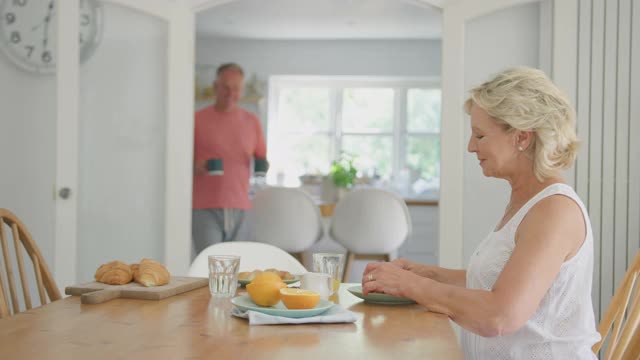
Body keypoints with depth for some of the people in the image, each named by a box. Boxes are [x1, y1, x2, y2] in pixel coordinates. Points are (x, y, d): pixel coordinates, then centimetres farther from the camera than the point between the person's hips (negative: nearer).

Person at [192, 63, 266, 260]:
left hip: (240, 208, 3)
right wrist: (195, 167, -17)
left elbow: (263, 159, 18)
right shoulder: (197, 120, 2)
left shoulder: (252, 122, 12)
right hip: (204, 208, -3)